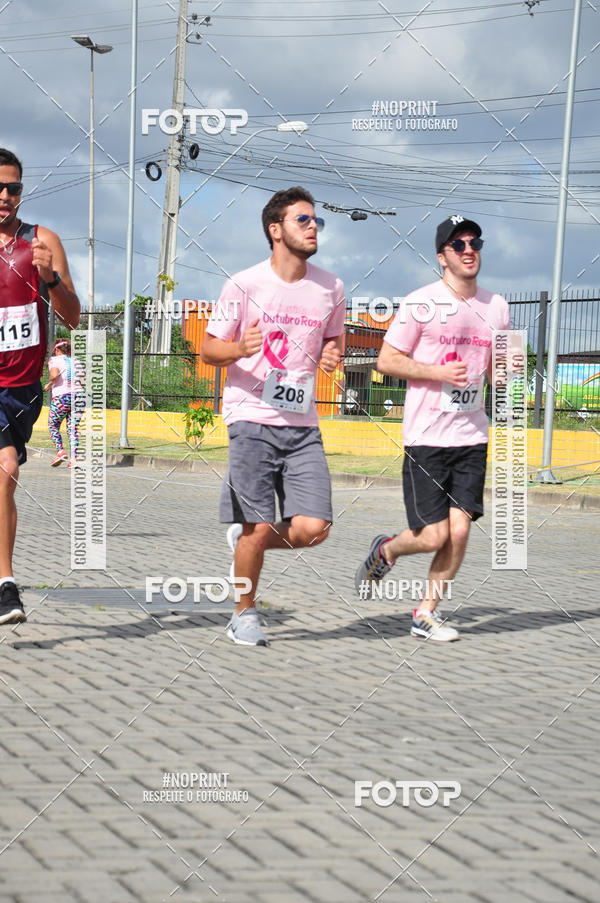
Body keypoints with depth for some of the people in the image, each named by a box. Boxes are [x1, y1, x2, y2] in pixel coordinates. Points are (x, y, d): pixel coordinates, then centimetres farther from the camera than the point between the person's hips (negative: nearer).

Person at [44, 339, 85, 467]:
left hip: (61, 396, -4)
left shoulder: (55, 360, 1)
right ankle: (74, 457, -4)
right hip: (79, 395, 4)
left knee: (53, 426, 13)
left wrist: (49, 384, -1)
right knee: (73, 428, 7)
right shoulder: (75, 361, 14)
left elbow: (54, 374, -18)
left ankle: (60, 451, -5)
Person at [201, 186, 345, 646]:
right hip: (252, 418, -4)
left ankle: (246, 539, 22)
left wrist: (332, 355, 0)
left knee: (314, 528, -8)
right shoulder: (245, 284, -3)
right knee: (260, 527, -7)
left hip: (303, 425, 4)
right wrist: (239, 349, -20)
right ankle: (244, 614, 16)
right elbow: (208, 348, 2)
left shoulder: (330, 288, 7)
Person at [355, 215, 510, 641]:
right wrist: (439, 373, -17)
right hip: (426, 436, -5)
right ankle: (385, 551, 25)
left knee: (459, 531, -3)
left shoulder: (496, 306, 10)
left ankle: (426, 614, 12)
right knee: (434, 536, -7)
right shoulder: (421, 303, -7)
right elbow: (387, 361, -5)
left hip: (472, 436, 5)